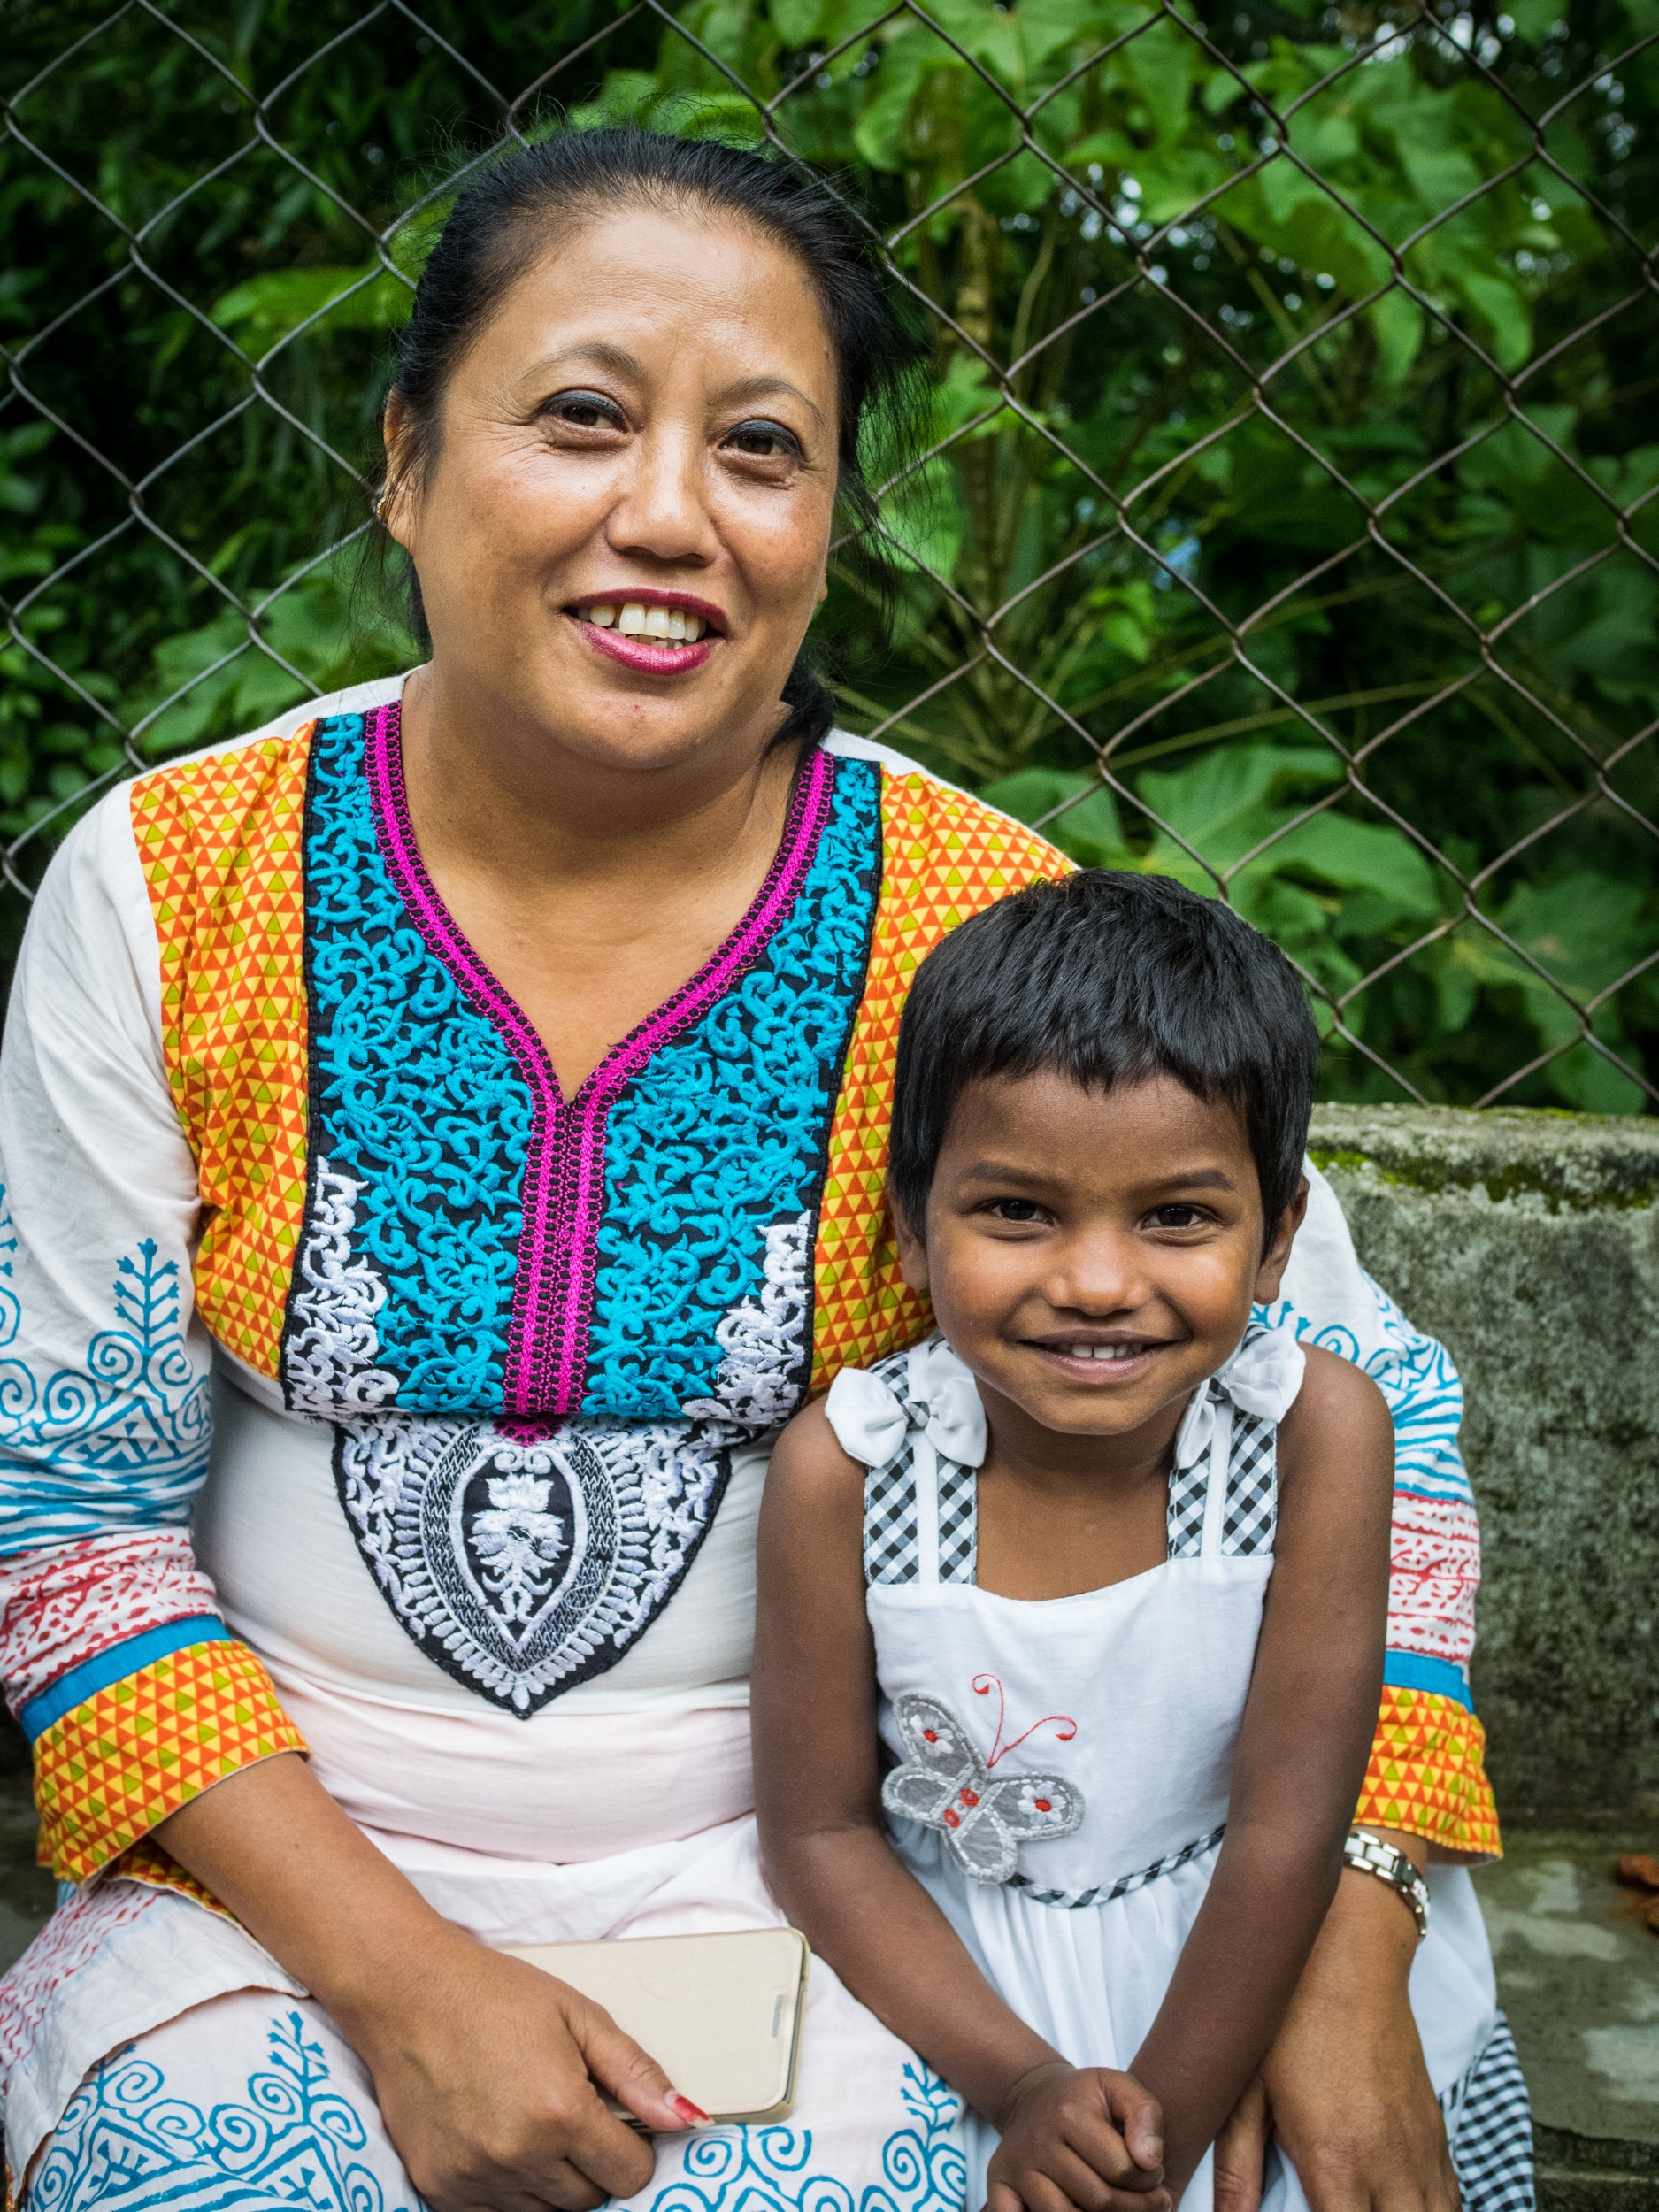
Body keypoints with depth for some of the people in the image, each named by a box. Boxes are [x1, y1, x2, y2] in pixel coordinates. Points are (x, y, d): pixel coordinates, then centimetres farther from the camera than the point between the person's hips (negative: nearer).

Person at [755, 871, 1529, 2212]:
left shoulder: (1318, 1431, -20)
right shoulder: (845, 1470, -19)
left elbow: (1293, 1825, -16)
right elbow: (822, 1832, -9)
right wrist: (1023, 2085, -16)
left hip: (1248, 1963, 0)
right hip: (948, 1971, 0)